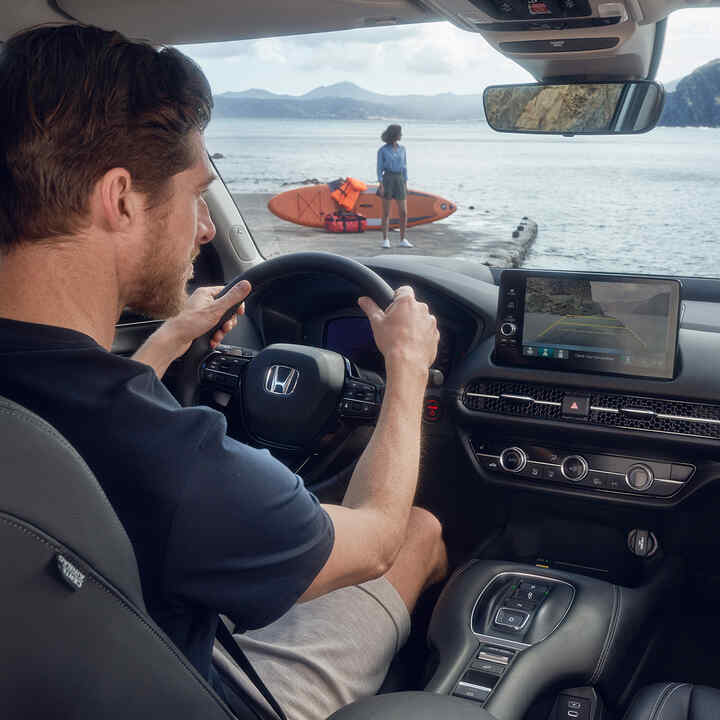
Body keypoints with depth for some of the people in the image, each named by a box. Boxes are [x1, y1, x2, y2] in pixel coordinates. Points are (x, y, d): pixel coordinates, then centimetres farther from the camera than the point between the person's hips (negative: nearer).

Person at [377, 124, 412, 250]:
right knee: (386, 213, -3)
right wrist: (380, 185, -13)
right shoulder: (382, 150, -2)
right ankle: (385, 241, 3)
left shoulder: (402, 149, 11)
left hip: (400, 181, 4)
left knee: (404, 212, -2)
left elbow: (404, 167, 13)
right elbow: (379, 168, -3)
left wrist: (405, 185, 9)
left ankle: (403, 240, 8)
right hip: (387, 180, -4)